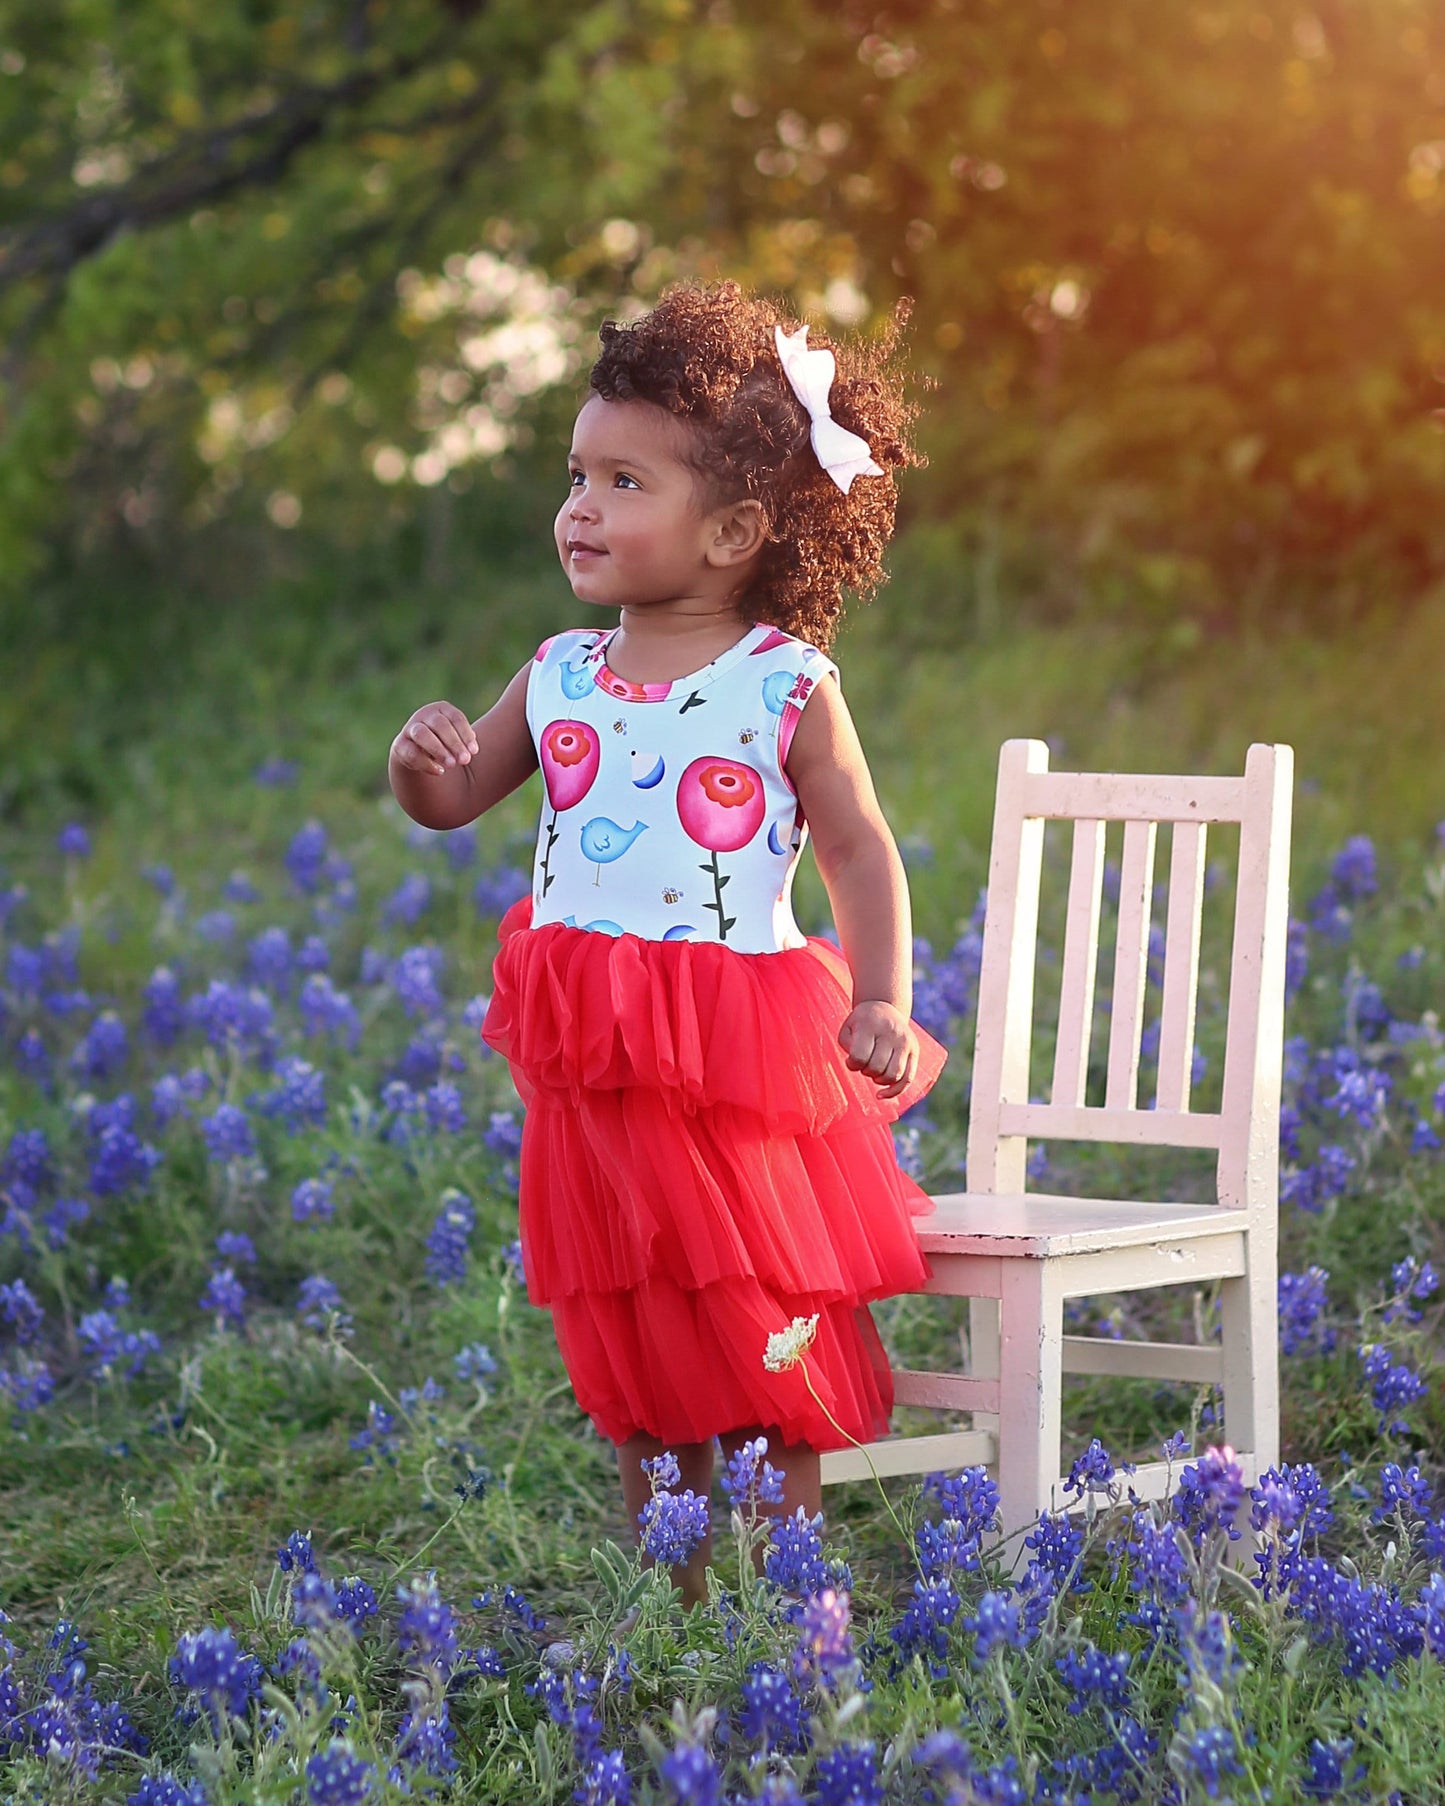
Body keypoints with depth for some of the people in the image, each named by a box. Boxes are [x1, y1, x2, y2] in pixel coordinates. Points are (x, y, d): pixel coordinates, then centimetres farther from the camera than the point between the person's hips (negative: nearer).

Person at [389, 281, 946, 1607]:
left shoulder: (788, 688, -7)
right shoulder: (558, 678, 5)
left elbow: (861, 852, -3)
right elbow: (456, 800, 15)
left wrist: (883, 1001, -15)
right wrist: (425, 761, -8)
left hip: (740, 1055, -4)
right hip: (593, 1070, 4)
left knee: (768, 1338, 2)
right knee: (628, 1348, 12)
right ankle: (665, 1584, 24)